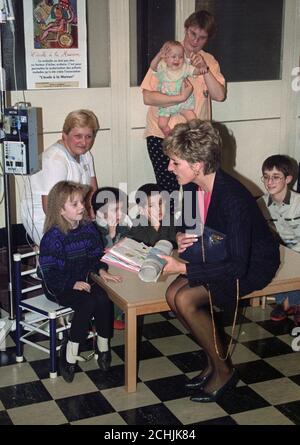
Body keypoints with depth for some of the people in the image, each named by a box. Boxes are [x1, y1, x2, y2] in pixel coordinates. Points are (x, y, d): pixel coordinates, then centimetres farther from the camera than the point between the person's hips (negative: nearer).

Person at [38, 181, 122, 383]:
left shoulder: (88, 228, 1)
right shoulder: (53, 237, -18)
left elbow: (97, 255, 11)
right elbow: (49, 272, -18)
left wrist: (101, 270, -9)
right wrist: (72, 284, -26)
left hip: (83, 280, 5)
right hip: (58, 287, -5)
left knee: (104, 299, -23)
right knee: (87, 303, -30)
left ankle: (103, 345, -3)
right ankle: (70, 353, -15)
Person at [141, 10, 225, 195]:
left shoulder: (209, 61, 11)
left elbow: (220, 95, -2)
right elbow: (148, 97, -10)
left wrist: (204, 70, -13)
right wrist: (181, 97, -18)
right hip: (162, 134, -3)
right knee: (168, 190, -5)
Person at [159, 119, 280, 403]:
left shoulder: (233, 199, -32)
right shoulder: (193, 186, -7)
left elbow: (237, 265, -33)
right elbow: (191, 225, 13)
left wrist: (182, 268, -32)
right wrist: (183, 238, -11)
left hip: (252, 265, -8)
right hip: (220, 255, 8)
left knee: (186, 300, -23)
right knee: (173, 294, -13)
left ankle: (223, 371, -2)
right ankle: (214, 359, 6)